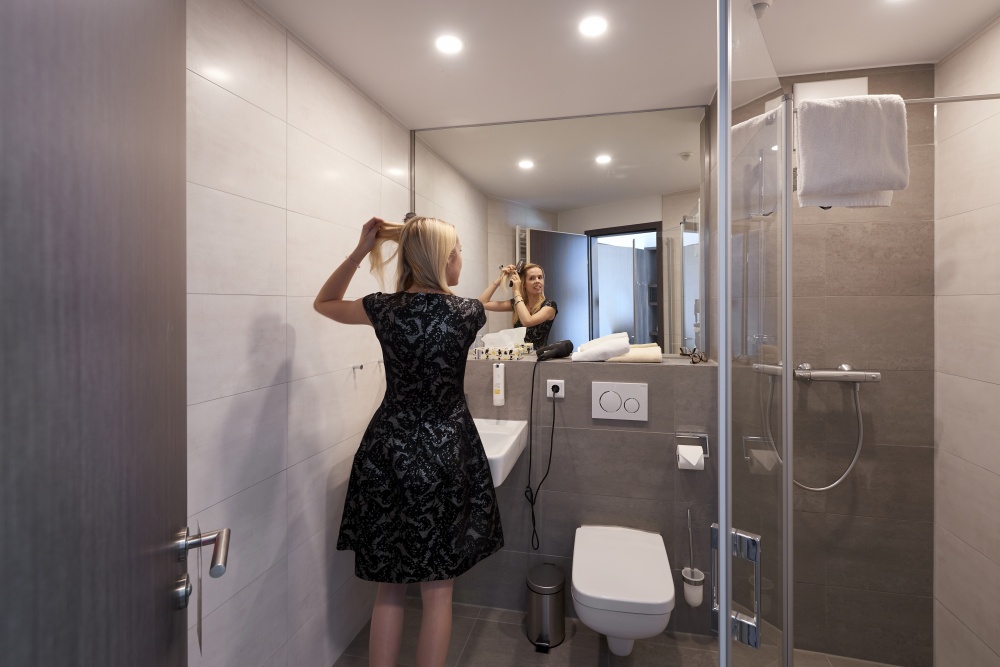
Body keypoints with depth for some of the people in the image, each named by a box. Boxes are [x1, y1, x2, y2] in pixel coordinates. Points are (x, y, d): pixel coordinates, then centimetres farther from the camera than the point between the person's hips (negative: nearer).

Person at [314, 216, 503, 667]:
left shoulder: (384, 309, -6)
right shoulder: (468, 313, -9)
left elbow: (323, 303, 13)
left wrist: (360, 251, 5)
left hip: (388, 454, 2)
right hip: (445, 456, -2)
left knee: (388, 589, 19)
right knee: (438, 592, 14)